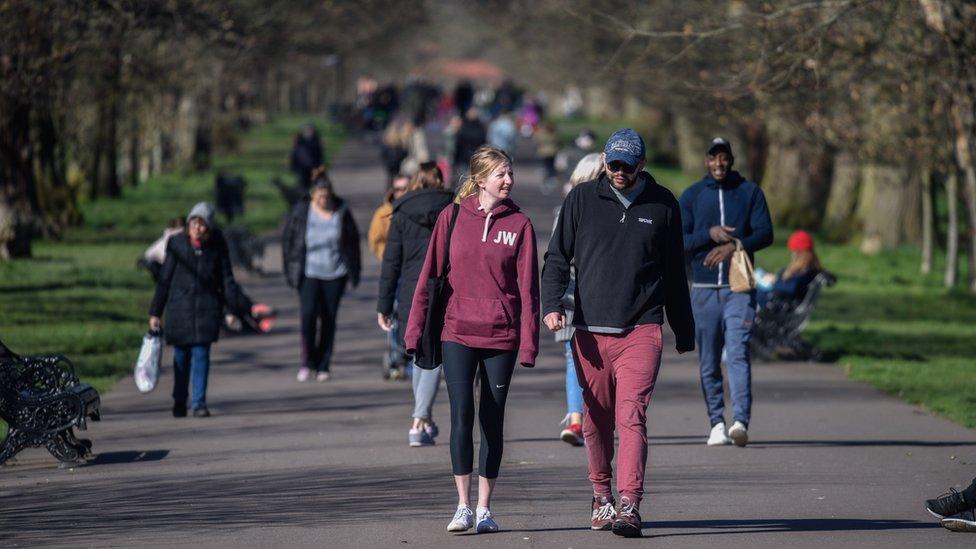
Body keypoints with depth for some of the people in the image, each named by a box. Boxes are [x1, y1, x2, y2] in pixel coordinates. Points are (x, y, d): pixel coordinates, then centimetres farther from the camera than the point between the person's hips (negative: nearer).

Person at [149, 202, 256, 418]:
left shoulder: (217, 246, -2)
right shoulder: (177, 244, -3)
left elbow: (227, 281, 5)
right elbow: (164, 279, 2)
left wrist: (245, 307, -1)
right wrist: (155, 313, 3)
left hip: (206, 307, 0)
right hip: (180, 306, 0)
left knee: (201, 354, -6)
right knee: (181, 356, 6)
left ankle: (199, 403, -2)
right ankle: (179, 401, 24)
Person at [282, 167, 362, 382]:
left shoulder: (341, 211, -3)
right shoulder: (301, 212, -5)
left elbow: (353, 241, 7)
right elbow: (288, 241, 5)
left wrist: (354, 272, 7)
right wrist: (290, 270, 2)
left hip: (335, 274, 1)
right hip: (309, 273, -1)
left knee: (329, 319, 3)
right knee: (308, 314, -16)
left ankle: (323, 366, 12)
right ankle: (307, 361, 0)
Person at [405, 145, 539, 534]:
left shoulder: (519, 224, 1)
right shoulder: (452, 217, 2)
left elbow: (528, 286, 0)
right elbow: (430, 275, 5)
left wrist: (529, 343, -5)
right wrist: (415, 331, 2)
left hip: (501, 337, 0)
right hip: (458, 334, 0)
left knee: (492, 422, 6)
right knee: (461, 417, -7)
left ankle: (485, 508, 15)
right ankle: (463, 506, 0)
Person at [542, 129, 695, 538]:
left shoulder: (662, 205, 9)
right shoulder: (582, 200, 7)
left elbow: (674, 273, 17)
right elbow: (557, 257, 8)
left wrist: (684, 332, 20)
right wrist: (551, 304, -9)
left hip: (641, 330, -1)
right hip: (590, 331, 1)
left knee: (632, 416, -14)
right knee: (596, 420, 8)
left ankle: (629, 505, -20)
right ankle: (601, 496, 24)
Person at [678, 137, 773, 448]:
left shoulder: (750, 192, 7)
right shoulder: (690, 196, 9)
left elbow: (765, 233, -2)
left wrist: (734, 245, -18)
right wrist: (709, 234, -15)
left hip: (739, 288, -2)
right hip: (703, 290, 2)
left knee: (738, 355, -15)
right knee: (709, 362, 4)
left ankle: (740, 422, -25)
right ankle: (717, 423, 12)